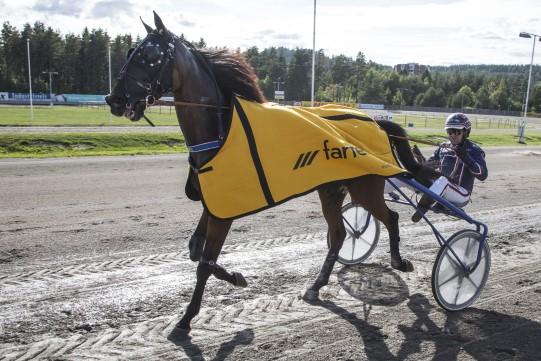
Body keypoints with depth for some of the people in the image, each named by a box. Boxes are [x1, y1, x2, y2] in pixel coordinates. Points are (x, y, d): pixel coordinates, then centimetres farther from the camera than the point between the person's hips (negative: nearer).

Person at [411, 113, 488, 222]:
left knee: (442, 180, -37)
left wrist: (465, 157, -26)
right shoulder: (444, 147, 12)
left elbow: (483, 175, -17)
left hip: (461, 194, -5)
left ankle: (422, 207, -39)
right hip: (443, 192, 5)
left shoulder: (473, 150, -4)